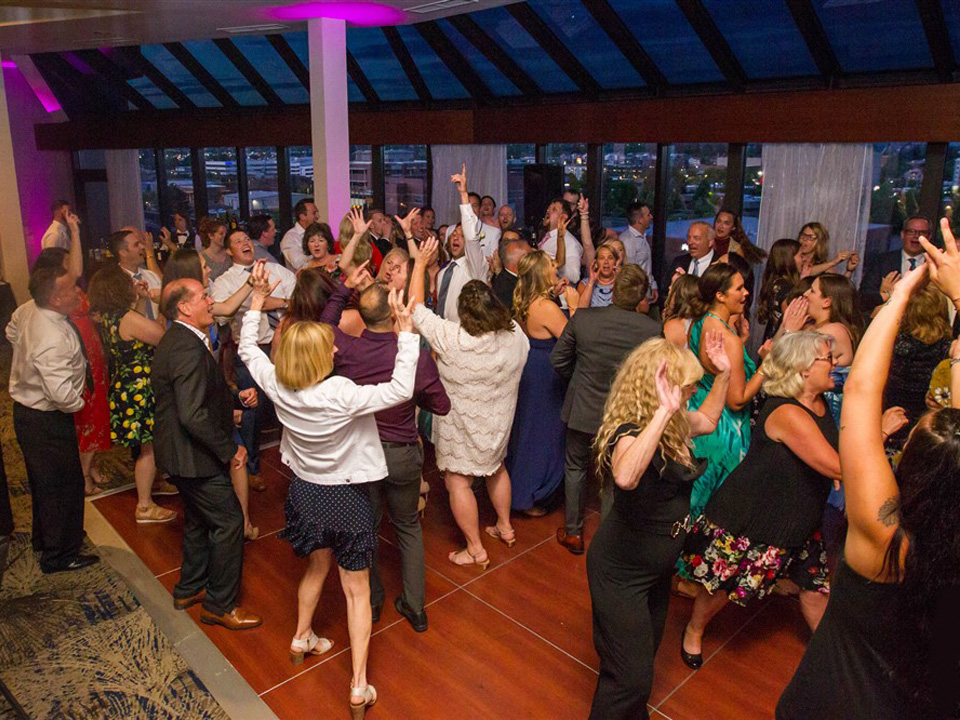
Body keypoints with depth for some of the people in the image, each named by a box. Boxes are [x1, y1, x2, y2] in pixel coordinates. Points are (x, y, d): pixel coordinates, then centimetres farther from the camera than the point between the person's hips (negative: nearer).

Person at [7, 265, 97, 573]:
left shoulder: (27, 310, -5)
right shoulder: (54, 339, -33)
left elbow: (12, 332, 18)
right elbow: (61, 393, -37)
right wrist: (78, 405, -16)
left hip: (25, 408, 10)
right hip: (47, 421, -10)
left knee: (43, 480, 26)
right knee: (64, 484, 6)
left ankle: (45, 538, 46)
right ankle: (59, 555, 21)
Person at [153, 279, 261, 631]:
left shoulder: (178, 340, 8)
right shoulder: (188, 349, -26)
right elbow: (193, 415, -31)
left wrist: (234, 397, 6)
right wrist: (230, 450, -23)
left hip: (183, 453, 11)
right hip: (194, 456, -11)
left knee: (199, 520, 23)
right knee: (228, 521, 0)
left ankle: (189, 589, 41)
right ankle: (221, 604, 15)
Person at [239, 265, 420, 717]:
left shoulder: (278, 387, -14)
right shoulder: (342, 395, -31)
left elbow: (248, 349, 5)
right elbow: (401, 389, -31)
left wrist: (258, 301, 9)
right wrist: (406, 331, -28)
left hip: (305, 492, 6)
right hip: (345, 497, -5)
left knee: (317, 567, 32)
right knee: (357, 590, 10)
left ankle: (301, 639, 54)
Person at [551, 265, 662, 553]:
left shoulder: (583, 318, -19)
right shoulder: (653, 329, -20)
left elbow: (558, 359, -7)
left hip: (582, 410, 0)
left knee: (575, 468, 22)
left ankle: (573, 533, 34)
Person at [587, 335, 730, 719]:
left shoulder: (674, 425, -4)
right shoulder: (629, 433, -31)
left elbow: (707, 421, 19)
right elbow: (625, 477, -55)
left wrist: (724, 374, 8)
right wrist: (663, 411, -54)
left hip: (657, 567, 9)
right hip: (621, 572, -9)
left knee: (644, 654, 28)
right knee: (631, 678, 2)